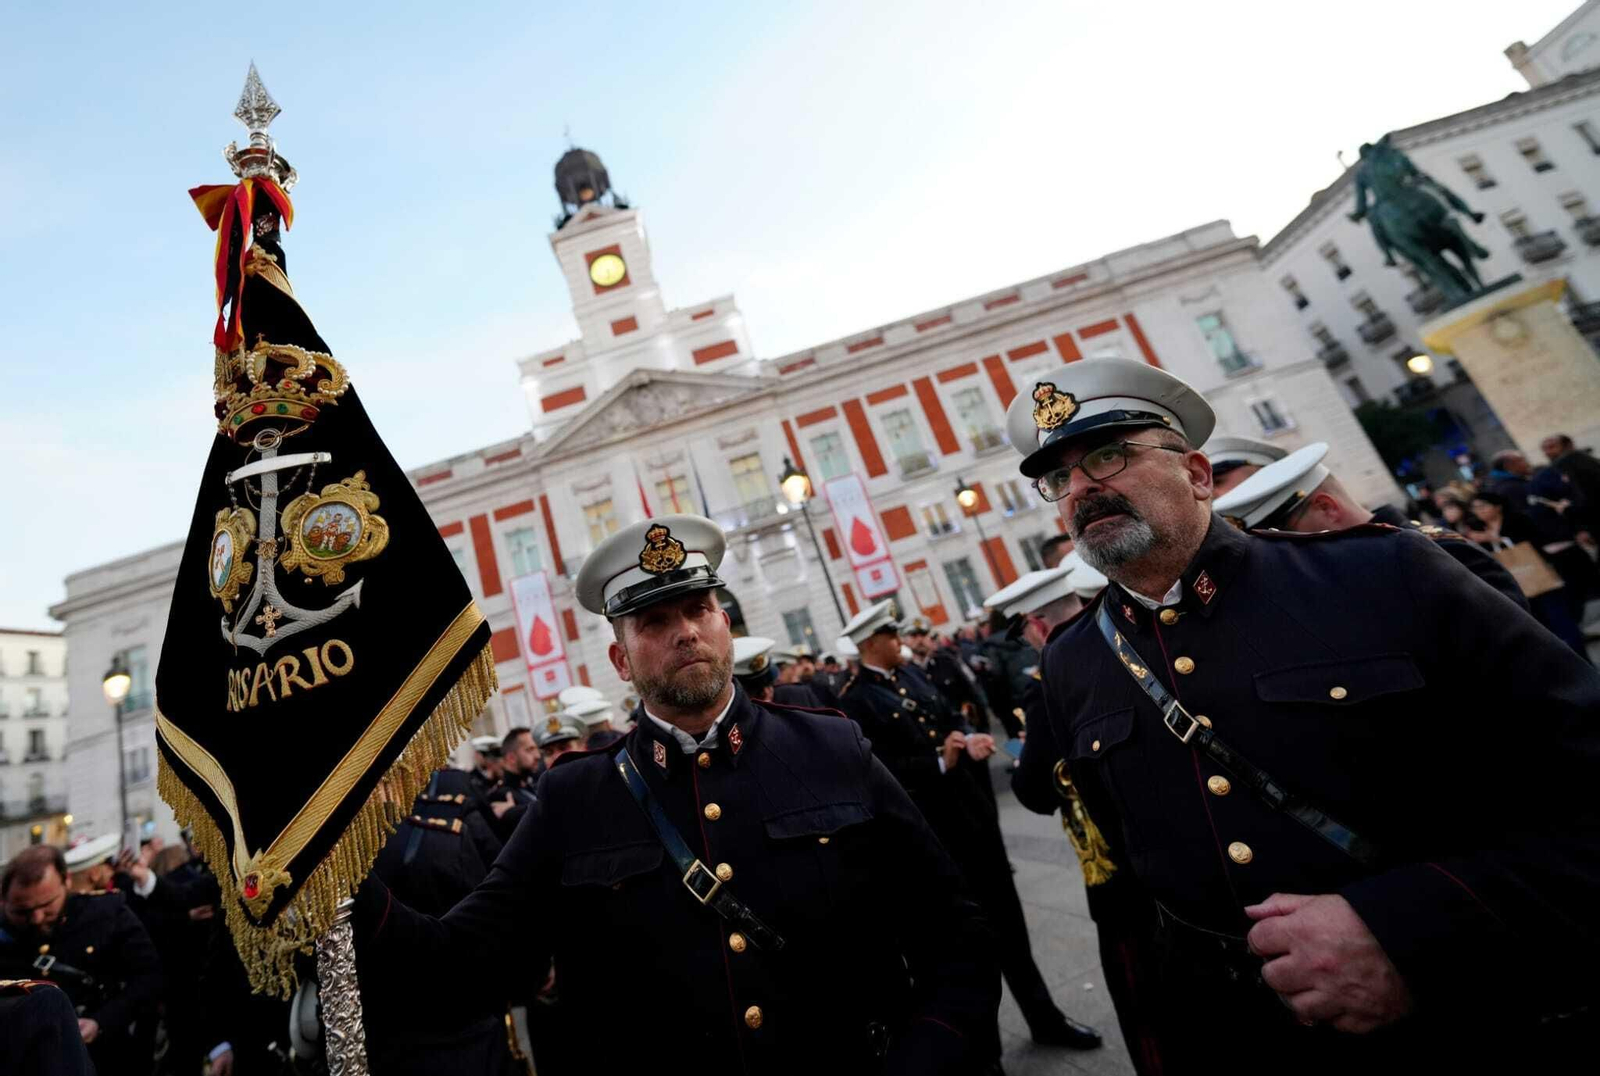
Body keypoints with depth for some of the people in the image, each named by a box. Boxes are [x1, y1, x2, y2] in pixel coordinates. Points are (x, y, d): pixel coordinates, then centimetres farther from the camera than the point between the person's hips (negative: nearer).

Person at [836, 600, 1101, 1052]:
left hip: (974, 810, 7)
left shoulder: (911, 677, 9)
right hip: (935, 828, -7)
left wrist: (973, 739, -10)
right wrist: (940, 762, -29)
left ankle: (1045, 1018, 36)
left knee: (1008, 920, 18)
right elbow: (882, 769, -22)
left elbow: (953, 719, 11)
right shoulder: (855, 701, -16)